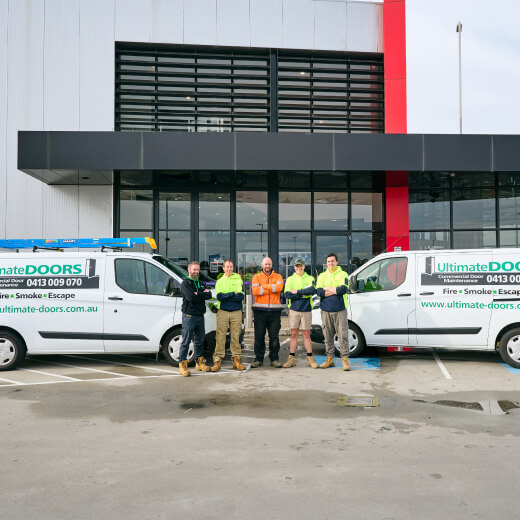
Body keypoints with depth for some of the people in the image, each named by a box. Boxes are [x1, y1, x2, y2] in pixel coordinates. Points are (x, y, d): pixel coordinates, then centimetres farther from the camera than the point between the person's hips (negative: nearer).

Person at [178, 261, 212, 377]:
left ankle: (200, 363, 23)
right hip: (189, 316, -6)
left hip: (200, 316, 7)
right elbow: (190, 297, -20)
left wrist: (198, 294, -13)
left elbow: (209, 295, 1)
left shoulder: (201, 284, 17)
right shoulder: (185, 283, -3)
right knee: (186, 341, -5)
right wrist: (203, 294, -7)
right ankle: (182, 365, 0)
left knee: (200, 341, 13)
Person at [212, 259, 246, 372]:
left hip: (236, 312, 0)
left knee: (236, 336, 3)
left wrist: (225, 296, -8)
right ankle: (217, 360, 0)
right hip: (222, 312, 0)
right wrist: (233, 293, -9)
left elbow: (241, 296, -5)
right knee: (220, 336, -3)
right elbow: (219, 296, -5)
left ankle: (237, 359, 9)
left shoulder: (238, 279, 8)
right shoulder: (219, 281, 10)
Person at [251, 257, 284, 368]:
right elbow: (255, 291, -10)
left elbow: (279, 287, -11)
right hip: (259, 311, 0)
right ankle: (258, 359, 11)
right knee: (259, 336, 2)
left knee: (274, 336, 3)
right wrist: (272, 289, -7)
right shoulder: (256, 277, 9)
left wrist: (264, 286, -8)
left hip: (274, 311, 0)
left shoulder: (278, 276, 11)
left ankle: (274, 359, 12)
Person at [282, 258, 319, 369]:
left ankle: (310, 358, 10)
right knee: (293, 334, 4)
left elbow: (312, 290, -14)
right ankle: (292, 358, 8)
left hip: (306, 310, -1)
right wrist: (303, 294, -11)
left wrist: (297, 291, -14)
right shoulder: (290, 279, 7)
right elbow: (286, 294, -7)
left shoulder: (309, 278, 6)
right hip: (294, 310, 1)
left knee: (306, 335, 4)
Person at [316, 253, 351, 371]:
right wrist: (336, 290, -9)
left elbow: (344, 289, -13)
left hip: (340, 309, -3)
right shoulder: (322, 276, 13)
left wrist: (327, 288, -6)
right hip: (326, 310, 3)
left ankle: (345, 359, 1)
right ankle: (330, 358, 17)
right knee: (328, 336, 7)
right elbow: (318, 291, -2)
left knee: (343, 335, -5)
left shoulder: (343, 274, 4)